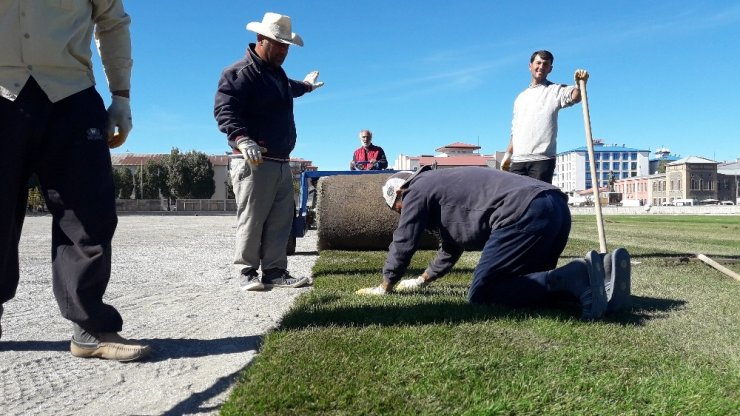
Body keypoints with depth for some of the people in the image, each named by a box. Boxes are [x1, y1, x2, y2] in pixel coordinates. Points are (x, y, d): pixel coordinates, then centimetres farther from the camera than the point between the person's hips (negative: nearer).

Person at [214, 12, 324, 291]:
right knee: (251, 220, -5)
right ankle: (247, 273, 6)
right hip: (254, 162, -9)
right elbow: (224, 110, -22)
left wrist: (305, 85, 63)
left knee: (281, 220, 7)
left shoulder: (277, 73, 20)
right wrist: (241, 139, -38)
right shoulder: (239, 72, -10)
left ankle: (275, 272, 13)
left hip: (281, 162, 9)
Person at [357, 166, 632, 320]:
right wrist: (422, 281, 55)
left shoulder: (418, 191, 10)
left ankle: (575, 276, -22)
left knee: (481, 294, -6)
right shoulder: (443, 187, 37)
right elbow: (451, 247, 46)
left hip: (525, 213, -10)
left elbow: (402, 245, 12)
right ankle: (600, 271, -3)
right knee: (523, 283, 19)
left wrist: (385, 287, 28)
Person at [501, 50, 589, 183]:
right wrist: (508, 154, 17)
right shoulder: (521, 97, 23)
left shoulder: (555, 90, 6)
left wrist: (579, 83, -38)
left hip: (542, 159, -5)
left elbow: (574, 97, -16)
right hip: (518, 160, 5)